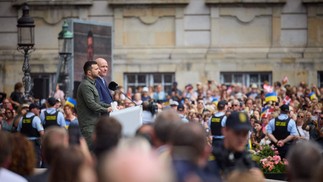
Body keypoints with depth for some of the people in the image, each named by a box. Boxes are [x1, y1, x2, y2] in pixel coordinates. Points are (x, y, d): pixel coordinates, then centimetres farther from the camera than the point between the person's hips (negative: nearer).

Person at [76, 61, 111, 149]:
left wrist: (110, 106, 12)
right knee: (91, 148, -13)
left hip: (94, 122, 10)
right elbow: (91, 104, -21)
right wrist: (106, 110, -13)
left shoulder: (92, 84, 20)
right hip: (88, 124, -10)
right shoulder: (85, 85, -14)